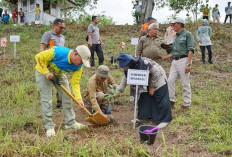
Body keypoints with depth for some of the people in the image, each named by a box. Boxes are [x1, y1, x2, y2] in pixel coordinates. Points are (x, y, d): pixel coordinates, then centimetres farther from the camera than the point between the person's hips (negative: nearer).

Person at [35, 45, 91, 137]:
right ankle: (49, 127, 1)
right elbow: (39, 57, -26)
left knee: (67, 96, 2)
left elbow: (75, 83, -17)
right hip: (43, 72, -5)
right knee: (46, 100, -9)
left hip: (59, 74, 5)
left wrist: (79, 98, -28)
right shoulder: (58, 52, -37)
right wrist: (46, 72, -30)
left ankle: (70, 123, 16)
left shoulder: (79, 66, -20)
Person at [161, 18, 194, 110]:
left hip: (183, 60, -7)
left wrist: (188, 64, -19)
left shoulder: (187, 34, -2)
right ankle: (171, 100, 11)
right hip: (174, 61, 7)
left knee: (185, 84, -1)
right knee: (170, 81, 1)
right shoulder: (177, 37, 20)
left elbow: (191, 50, -11)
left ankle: (186, 104, 8)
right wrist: (164, 57, 20)